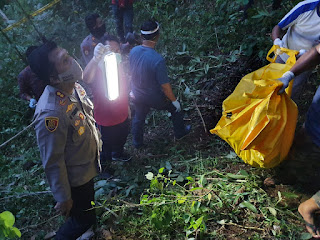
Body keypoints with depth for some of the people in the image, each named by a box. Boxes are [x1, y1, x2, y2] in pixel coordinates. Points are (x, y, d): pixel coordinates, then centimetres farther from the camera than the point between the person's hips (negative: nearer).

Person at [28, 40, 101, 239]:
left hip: (88, 168, 8)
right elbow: (53, 162, -27)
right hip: (74, 179, -7)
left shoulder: (74, 87, -11)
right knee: (83, 219, 17)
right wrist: (63, 197, -16)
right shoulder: (51, 113, -38)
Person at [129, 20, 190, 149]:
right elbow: (165, 85, -25)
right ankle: (180, 132, 45)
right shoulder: (158, 60, -34)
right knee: (175, 108, 22)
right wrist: (174, 100, -9)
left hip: (137, 96, 5)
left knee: (138, 117, 28)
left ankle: (137, 143, 49)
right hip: (154, 98, -5)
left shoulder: (133, 51, -14)